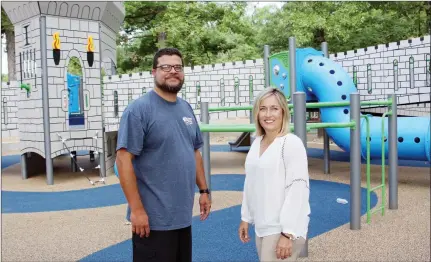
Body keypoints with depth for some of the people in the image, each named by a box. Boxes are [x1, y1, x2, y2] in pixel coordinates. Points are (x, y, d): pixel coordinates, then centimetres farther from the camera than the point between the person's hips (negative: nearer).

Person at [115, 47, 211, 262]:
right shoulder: (139, 109, -14)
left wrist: (203, 190, 13)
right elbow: (123, 160, -18)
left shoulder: (186, 108, 9)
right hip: (154, 218, -7)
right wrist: (136, 209, -20)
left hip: (184, 215, 8)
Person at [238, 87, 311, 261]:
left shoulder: (292, 143, -14)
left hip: (283, 229, -7)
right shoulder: (257, 143, 7)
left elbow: (297, 190, -17)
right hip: (262, 228, 7)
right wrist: (245, 218, 15)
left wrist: (288, 233, -18)